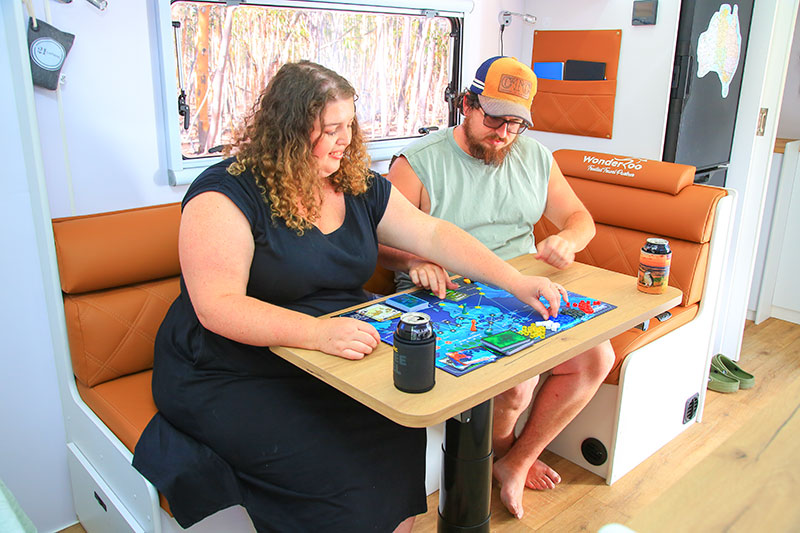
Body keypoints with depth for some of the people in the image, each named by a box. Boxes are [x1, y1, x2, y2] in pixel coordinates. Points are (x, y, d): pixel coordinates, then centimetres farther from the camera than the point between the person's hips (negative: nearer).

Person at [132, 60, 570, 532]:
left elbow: (434, 235, 4)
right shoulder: (227, 193, -13)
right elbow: (217, 306, -22)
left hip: (341, 355, 6)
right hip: (234, 380, -6)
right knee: (349, 471, -25)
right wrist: (318, 332, -35)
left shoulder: (361, 187, 7)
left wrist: (516, 282, -6)